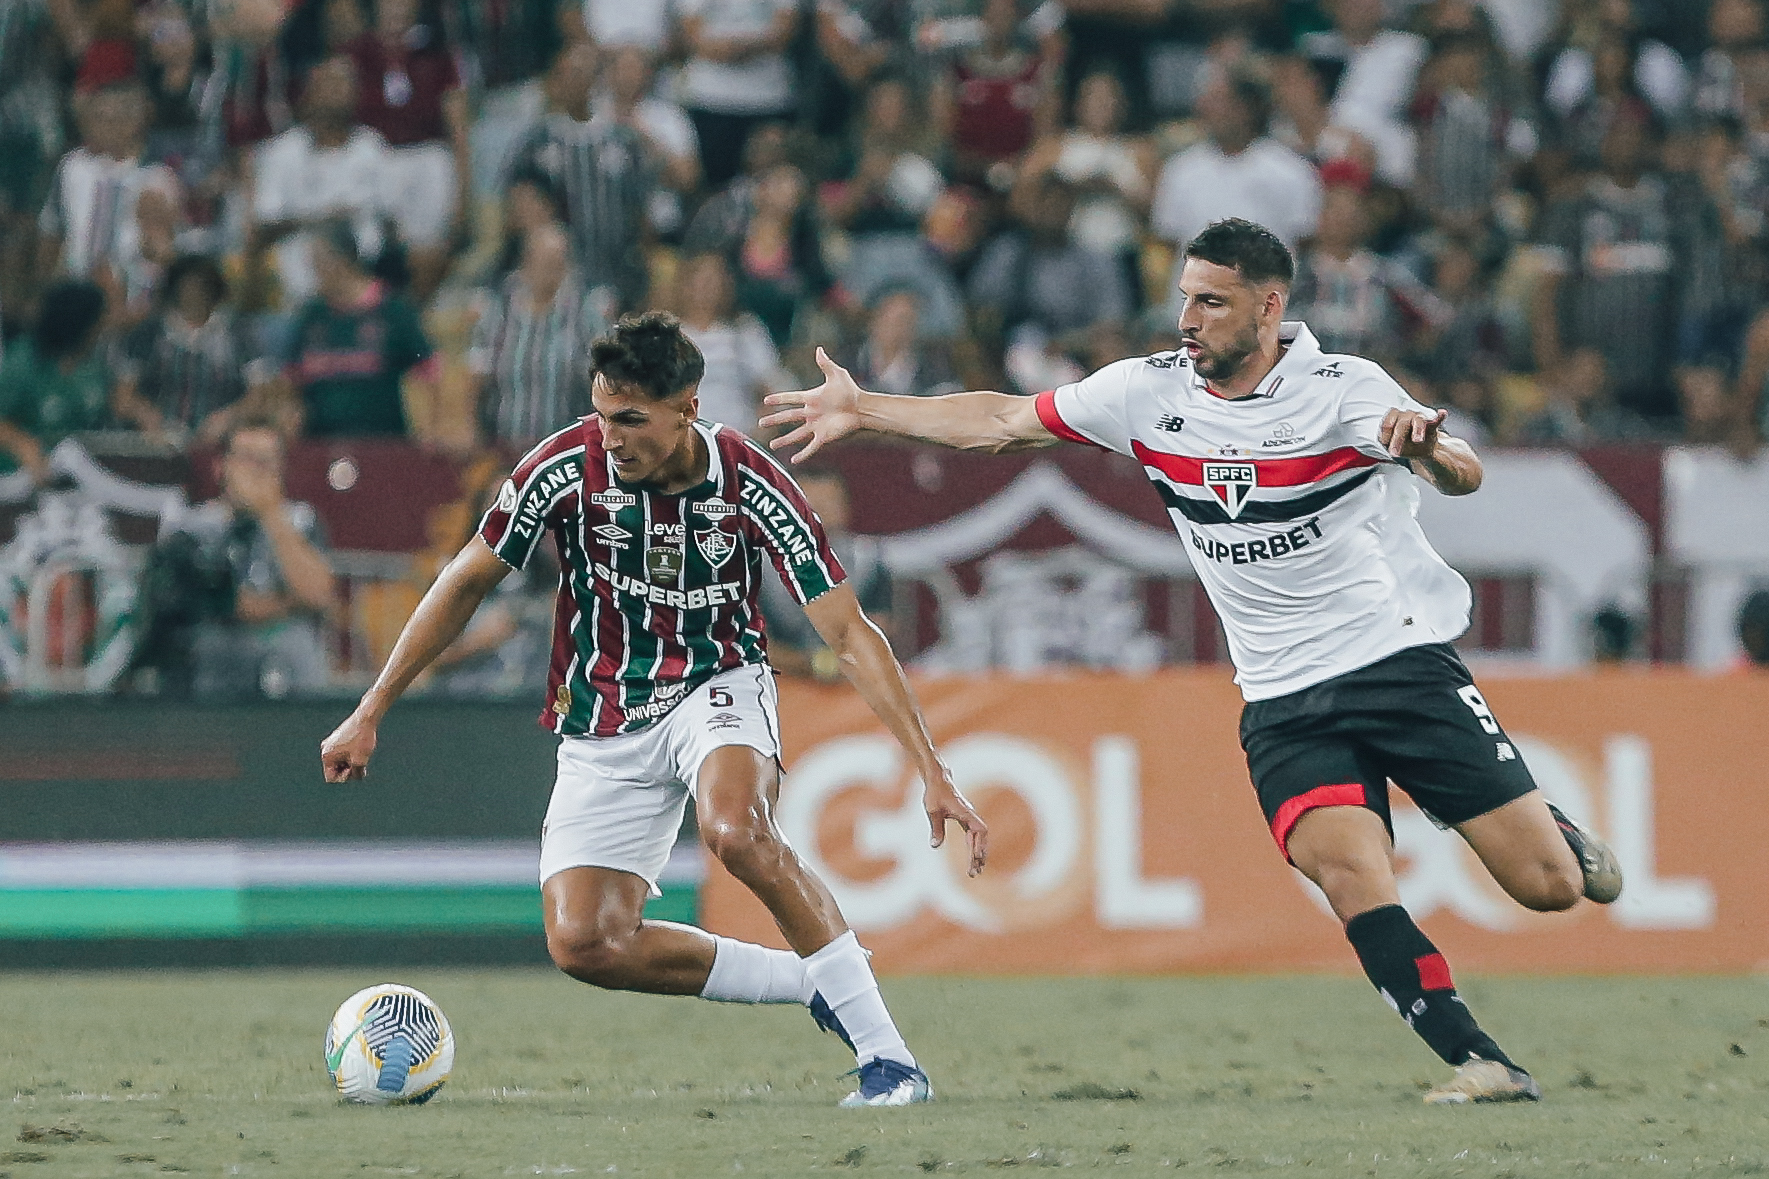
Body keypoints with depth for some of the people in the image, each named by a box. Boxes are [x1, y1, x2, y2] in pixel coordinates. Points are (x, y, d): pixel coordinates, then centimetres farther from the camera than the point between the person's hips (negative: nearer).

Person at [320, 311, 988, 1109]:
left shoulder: (750, 486, -21)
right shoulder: (567, 467, -17)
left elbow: (849, 634, -20)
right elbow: (466, 582, -1)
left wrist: (932, 773, -27)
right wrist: (370, 714, 0)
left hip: (717, 684, -3)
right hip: (605, 727, 3)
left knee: (736, 832, -36)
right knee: (584, 945, -14)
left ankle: (885, 1054, -28)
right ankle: (818, 984, 3)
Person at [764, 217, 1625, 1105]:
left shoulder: (1343, 389, -10)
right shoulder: (1151, 391, 2)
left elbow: (1465, 477, -24)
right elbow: (1005, 421, 13)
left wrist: (1429, 448, -47)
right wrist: (863, 410, 14)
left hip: (1404, 662, -2)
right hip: (1283, 701, 2)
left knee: (1547, 886, -6)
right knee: (1350, 873, -26)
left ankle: (1557, 833, 31)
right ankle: (1482, 1064, -20)